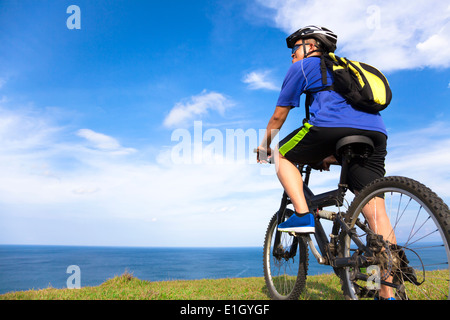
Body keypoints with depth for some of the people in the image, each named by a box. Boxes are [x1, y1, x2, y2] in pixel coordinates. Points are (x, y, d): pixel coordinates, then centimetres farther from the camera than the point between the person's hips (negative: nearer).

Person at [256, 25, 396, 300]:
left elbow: (279, 116, 20)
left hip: (330, 126, -6)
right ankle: (388, 293, 3)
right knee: (376, 212, 3)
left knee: (283, 156, 18)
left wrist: (264, 147, 33)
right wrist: (333, 156, 46)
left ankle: (303, 215, 2)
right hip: (376, 133, 7)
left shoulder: (303, 66, 20)